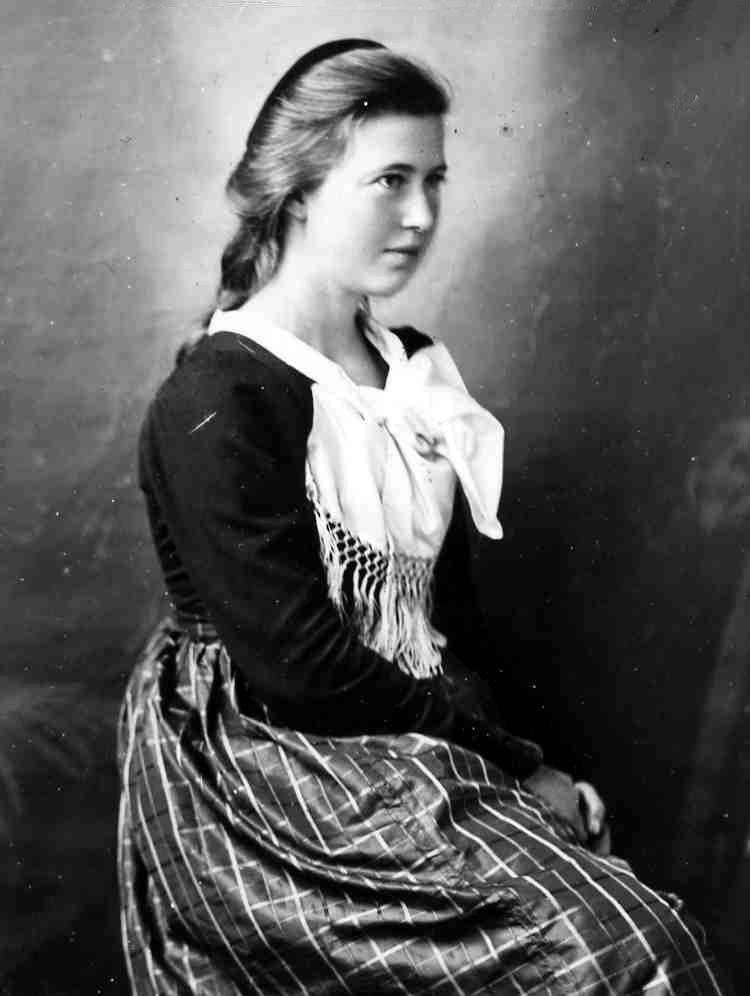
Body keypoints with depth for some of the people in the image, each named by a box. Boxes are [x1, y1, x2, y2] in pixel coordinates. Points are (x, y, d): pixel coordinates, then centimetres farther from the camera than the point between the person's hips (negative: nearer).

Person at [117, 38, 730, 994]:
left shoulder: (415, 372, 10)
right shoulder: (215, 403, -14)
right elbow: (303, 671, -17)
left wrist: (496, 735, -3)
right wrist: (510, 762, -12)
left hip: (416, 733, 7)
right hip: (261, 763, -7)